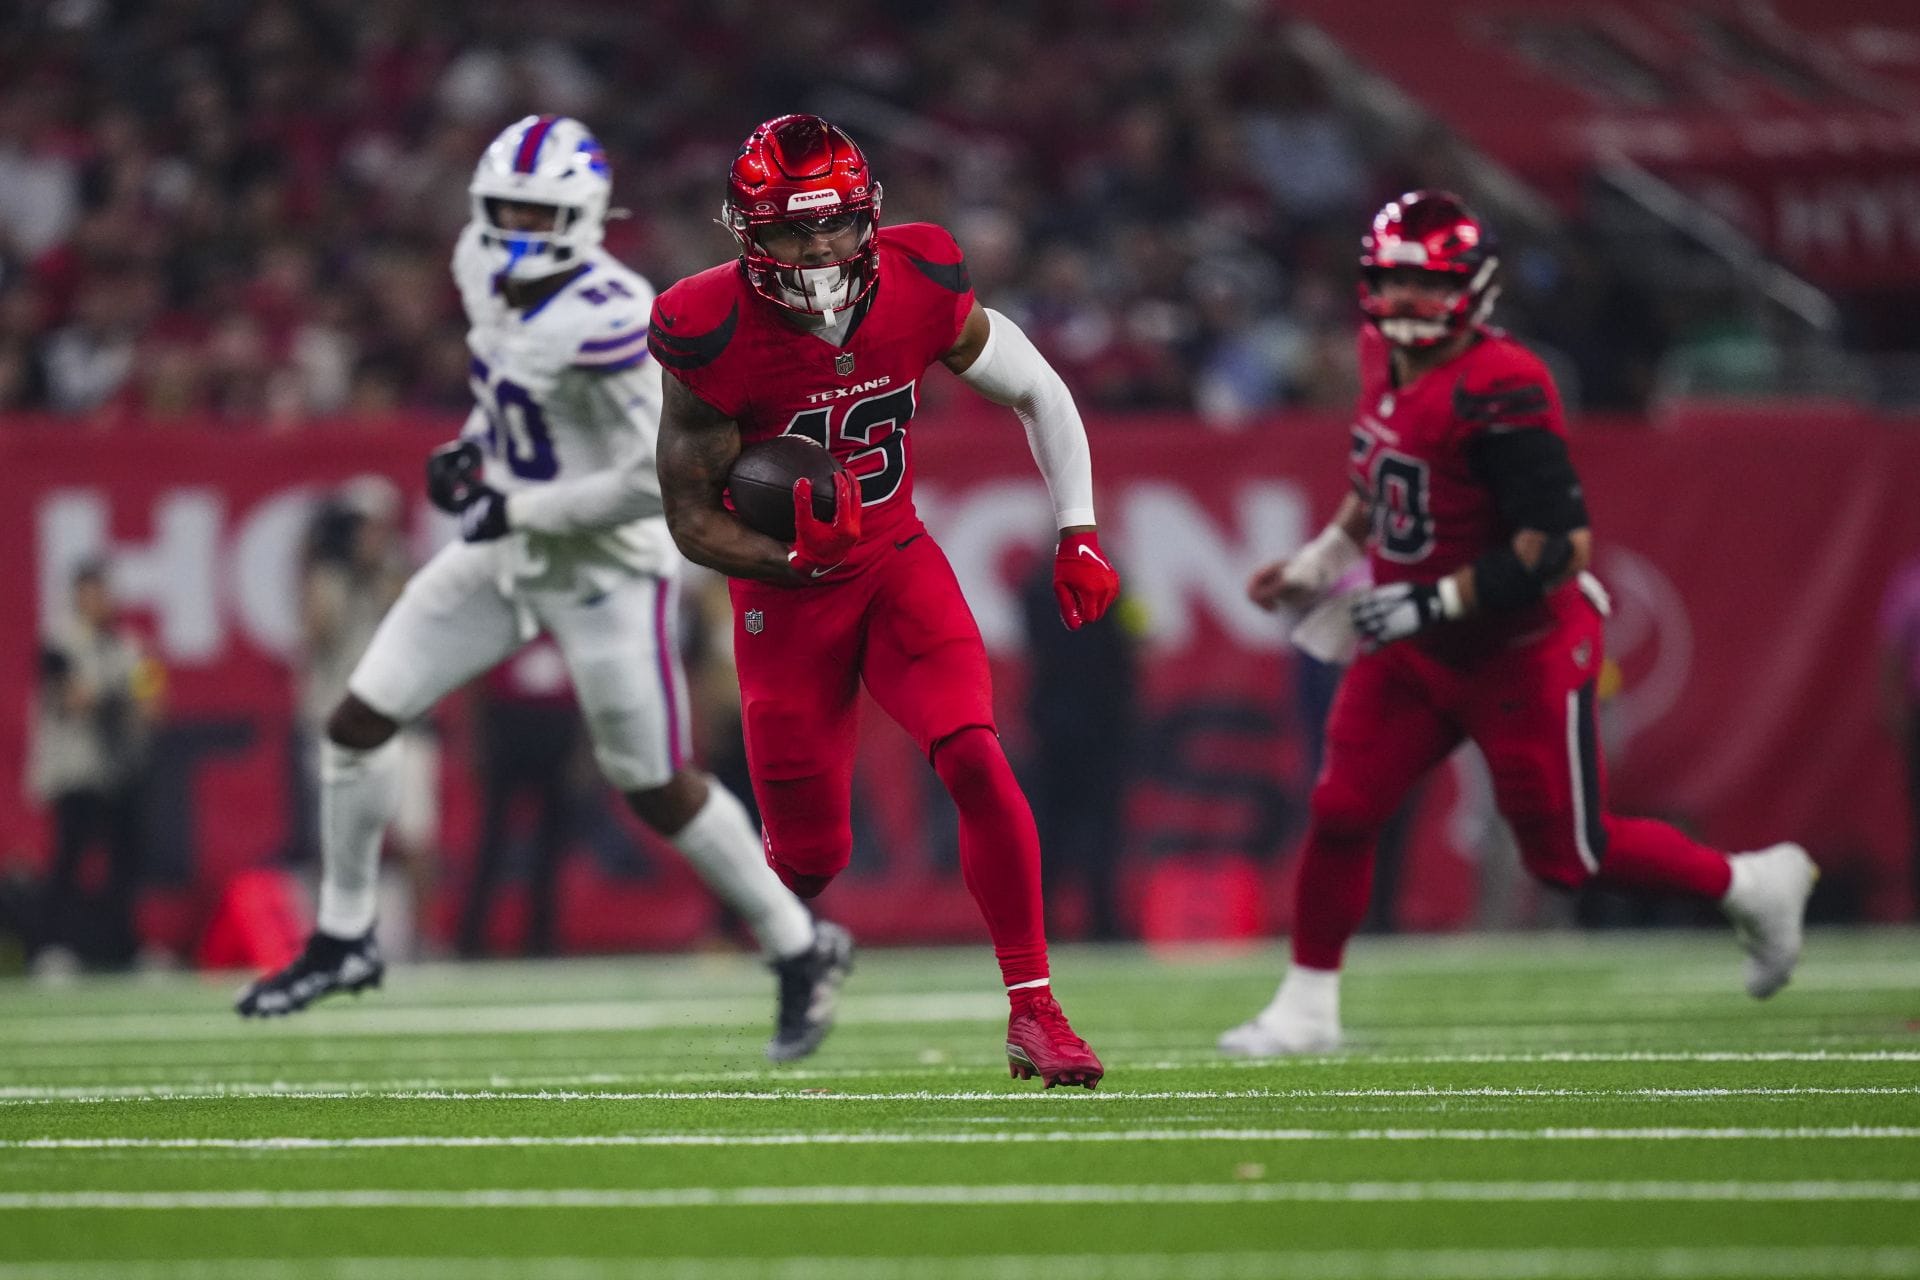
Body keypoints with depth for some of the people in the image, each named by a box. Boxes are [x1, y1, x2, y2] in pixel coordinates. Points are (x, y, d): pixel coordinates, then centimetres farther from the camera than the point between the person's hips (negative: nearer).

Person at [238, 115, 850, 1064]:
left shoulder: (604, 319, -29)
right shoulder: (486, 267, -3)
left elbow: (659, 479, -28)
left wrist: (518, 508, -23)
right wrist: (471, 449, 3)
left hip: (604, 567, -8)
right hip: (506, 551, 8)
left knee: (657, 791, 2)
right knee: (356, 723, 4)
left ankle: (803, 950, 22)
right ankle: (344, 940, 21)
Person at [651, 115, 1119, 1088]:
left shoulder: (919, 291, -14)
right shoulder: (716, 341, -22)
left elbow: (1037, 394, 3)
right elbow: (691, 518, -13)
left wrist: (1077, 536, -1)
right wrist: (796, 560, -30)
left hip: (897, 564, 2)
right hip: (785, 595, -2)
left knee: (975, 761, -21)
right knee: (810, 859, 2)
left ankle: (1032, 1012, -15)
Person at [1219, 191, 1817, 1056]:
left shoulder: (1499, 390, -27)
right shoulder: (1385, 357, 1)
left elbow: (1561, 543, -29)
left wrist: (1437, 602, -29)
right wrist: (1321, 560, 17)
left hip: (1520, 652, -7)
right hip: (1414, 644, 7)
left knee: (1568, 855, 5)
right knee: (1341, 812, -2)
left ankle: (1756, 886, 26)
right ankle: (1307, 1007, 10)